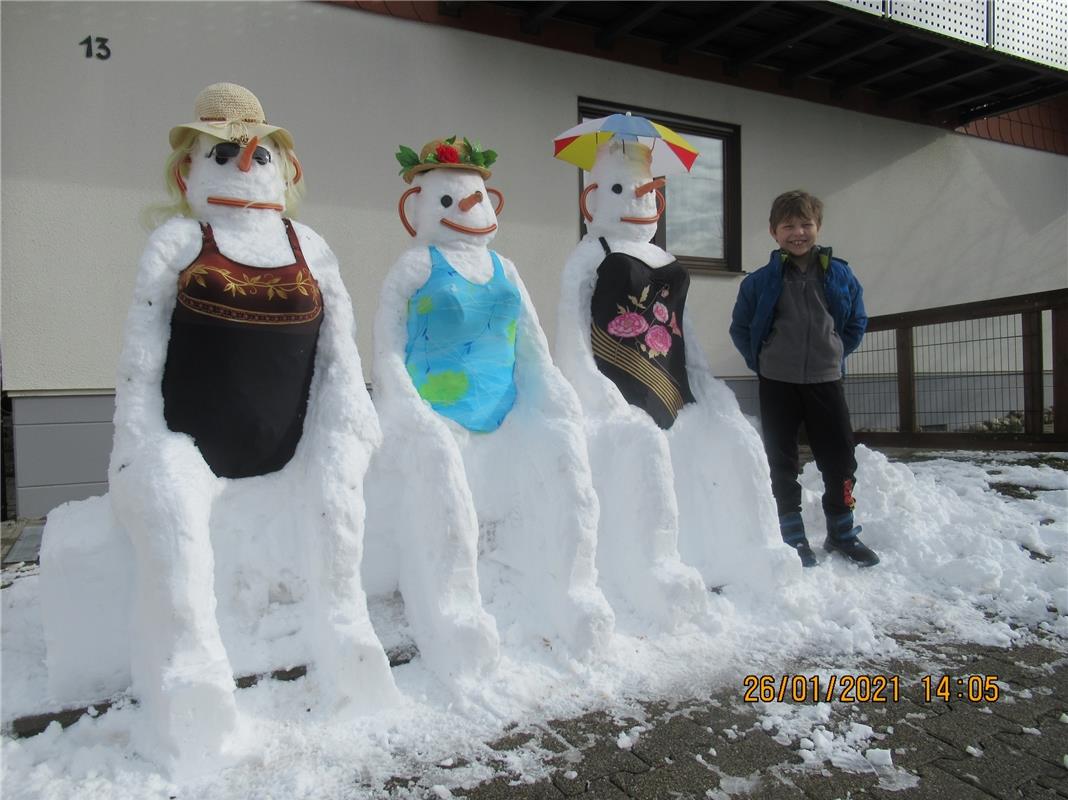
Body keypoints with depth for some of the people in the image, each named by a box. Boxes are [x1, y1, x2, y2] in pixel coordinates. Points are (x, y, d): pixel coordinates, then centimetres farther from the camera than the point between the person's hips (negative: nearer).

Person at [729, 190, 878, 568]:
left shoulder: (840, 275, 0)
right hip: (777, 385, -1)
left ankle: (842, 533, 25)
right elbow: (740, 328, 7)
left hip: (826, 381, 2)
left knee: (840, 459, 7)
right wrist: (762, 361, 4)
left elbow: (857, 322, 13)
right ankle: (793, 537, 19)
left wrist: (836, 355, 9)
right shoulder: (760, 281, -5)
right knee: (782, 463, 6)